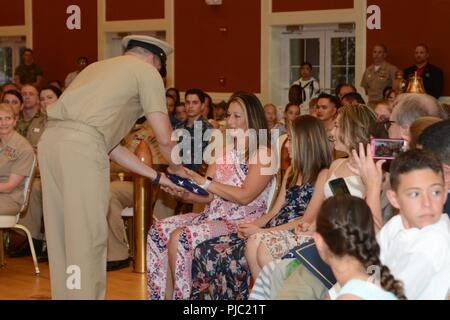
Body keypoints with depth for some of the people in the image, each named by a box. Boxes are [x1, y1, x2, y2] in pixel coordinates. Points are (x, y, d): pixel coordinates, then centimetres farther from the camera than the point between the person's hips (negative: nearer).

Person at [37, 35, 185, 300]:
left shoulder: (98, 67, 32)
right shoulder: (147, 72, 10)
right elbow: (165, 139, 4)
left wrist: (156, 176, 30)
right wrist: (177, 169, 25)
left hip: (51, 139, 8)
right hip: (82, 147, -8)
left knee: (61, 235, 14)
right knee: (89, 237, -2)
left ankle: (64, 294, 22)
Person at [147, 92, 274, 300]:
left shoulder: (263, 154, -6)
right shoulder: (223, 151, 16)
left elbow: (244, 196, -18)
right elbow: (207, 197, 10)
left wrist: (205, 182, -16)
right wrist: (183, 193, -10)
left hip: (241, 222, -8)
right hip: (213, 215, 8)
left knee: (179, 238, -26)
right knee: (158, 231, -10)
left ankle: (179, 295, -11)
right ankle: (162, 296, -7)